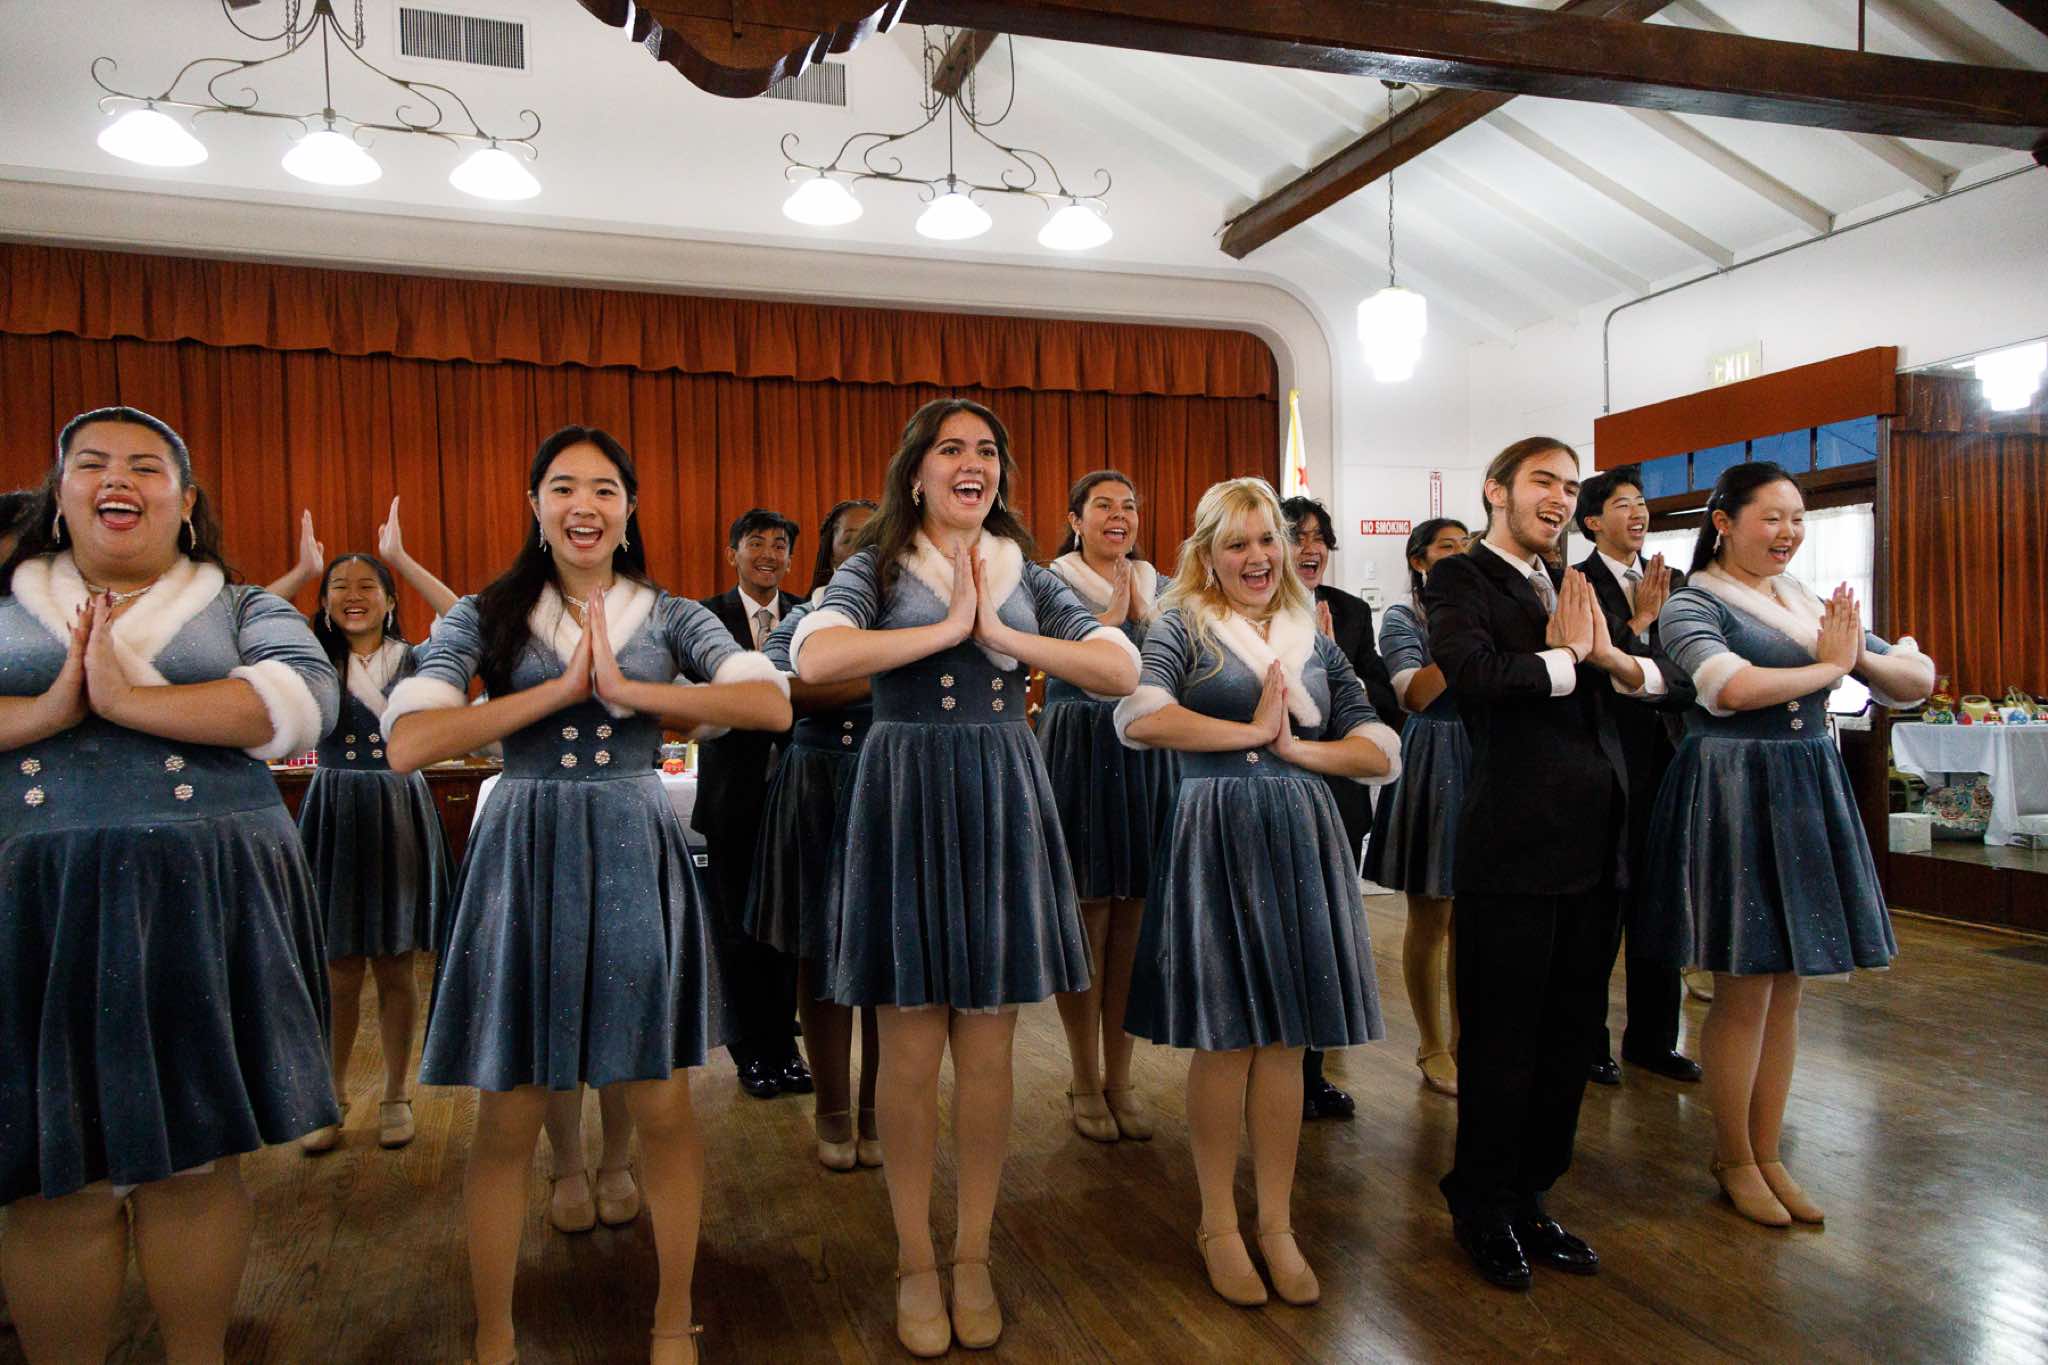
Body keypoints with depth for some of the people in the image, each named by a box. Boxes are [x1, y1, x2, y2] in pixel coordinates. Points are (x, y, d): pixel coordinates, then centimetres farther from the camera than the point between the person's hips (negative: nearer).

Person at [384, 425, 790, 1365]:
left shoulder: (671, 617, 4)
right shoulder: (484, 616, 3)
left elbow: (773, 705, -12)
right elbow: (408, 744, -12)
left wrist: (628, 688, -17)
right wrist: (562, 687, -14)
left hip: (636, 858, 1)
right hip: (524, 859, 0)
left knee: (664, 1109, 7)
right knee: (507, 1122, 6)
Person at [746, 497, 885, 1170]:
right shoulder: (801, 619, 10)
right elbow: (774, 686, -10)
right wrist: (881, 679, -12)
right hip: (816, 791, 1)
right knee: (819, 951, 4)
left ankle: (879, 1112, 15)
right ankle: (833, 1113, 18)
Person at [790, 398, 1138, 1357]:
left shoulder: (1028, 577, 10)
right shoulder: (876, 570, 1)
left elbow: (1123, 671, -2)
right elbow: (815, 657, -20)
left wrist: (1000, 635, -10)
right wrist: (949, 626, -15)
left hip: (1003, 808, 3)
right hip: (905, 806, -3)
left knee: (987, 1056, 7)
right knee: (911, 1056, 4)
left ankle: (973, 1256, 24)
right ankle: (915, 1262, 22)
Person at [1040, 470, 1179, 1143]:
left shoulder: (1157, 584, 14)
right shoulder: (1054, 582, -1)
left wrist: (1137, 597, -4)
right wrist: (1118, 596, -8)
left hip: (1147, 760, 4)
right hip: (1079, 758, -4)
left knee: (1132, 918, 8)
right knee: (1085, 918, 0)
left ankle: (1119, 1076, 20)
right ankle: (1085, 1083, 15)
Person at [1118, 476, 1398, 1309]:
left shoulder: (1313, 640, 14)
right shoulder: (1182, 626, 1)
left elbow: (1382, 754, 9)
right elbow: (1139, 718, -20)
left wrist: (1295, 746, -7)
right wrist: (1253, 731, -12)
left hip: (1301, 840, 4)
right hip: (1216, 840, -4)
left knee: (1286, 1041, 8)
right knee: (1225, 1042, 2)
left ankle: (1277, 1223, 22)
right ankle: (1218, 1225, 19)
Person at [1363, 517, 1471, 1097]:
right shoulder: (1401, 618, -3)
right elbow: (1415, 694, -16)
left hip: (1480, 761, 5)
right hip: (1432, 764, -4)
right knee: (1430, 918, 5)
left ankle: (1462, 1039, 23)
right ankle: (1432, 1048, 19)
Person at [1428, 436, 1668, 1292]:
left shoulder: (1575, 588, 17)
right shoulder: (1460, 580, -4)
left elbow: (1660, 679, 10)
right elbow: (1474, 673, -24)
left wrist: (1611, 656, -11)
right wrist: (1567, 658, -8)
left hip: (1595, 842, 7)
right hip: (1515, 844, -7)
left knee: (1570, 1033, 14)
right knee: (1501, 1041, 4)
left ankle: (1530, 1195, 30)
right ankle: (1483, 1211, 22)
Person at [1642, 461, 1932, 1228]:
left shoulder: (1814, 605, 13)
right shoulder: (1692, 605, -7)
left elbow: (1918, 683, 12)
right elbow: (1732, 688, -26)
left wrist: (1859, 656, -9)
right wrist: (1830, 666, -10)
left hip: (1808, 792, 7)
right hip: (1733, 796, -6)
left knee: (1787, 988, 12)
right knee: (1744, 991, 0)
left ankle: (1768, 1153, 25)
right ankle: (1734, 1160, 17)